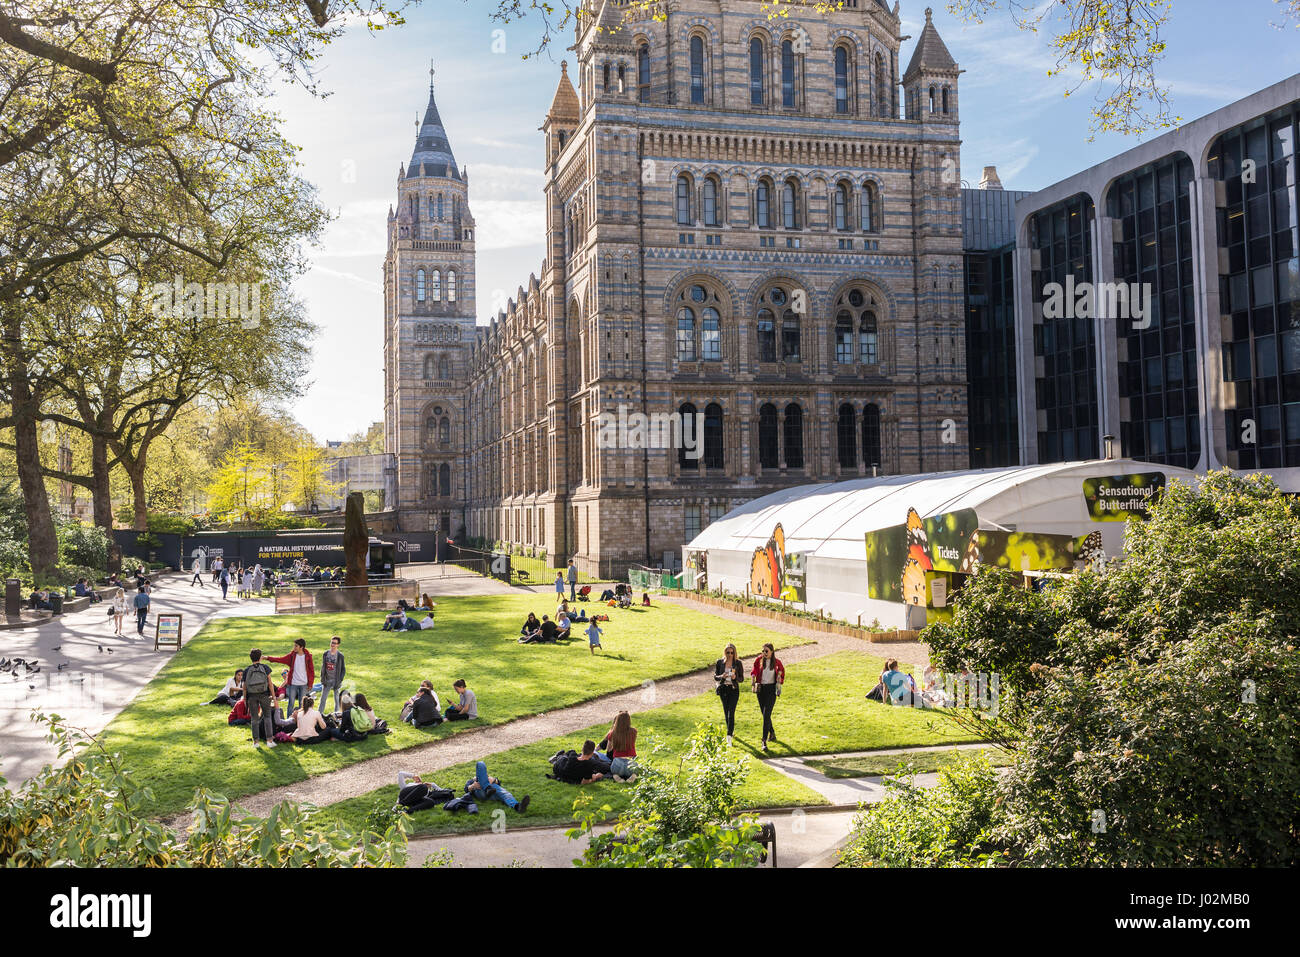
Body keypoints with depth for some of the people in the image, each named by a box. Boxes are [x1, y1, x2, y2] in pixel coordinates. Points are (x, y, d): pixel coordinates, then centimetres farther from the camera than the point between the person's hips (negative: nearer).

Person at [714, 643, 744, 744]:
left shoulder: (738, 663, -2)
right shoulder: (719, 662, 2)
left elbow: (741, 678, 2)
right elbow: (715, 677, 5)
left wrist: (735, 677, -20)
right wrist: (722, 676, -16)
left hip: (734, 689, -3)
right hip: (723, 689, 3)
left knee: (731, 712, -12)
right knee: (726, 712, 11)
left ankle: (729, 735, -18)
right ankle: (731, 730, 31)